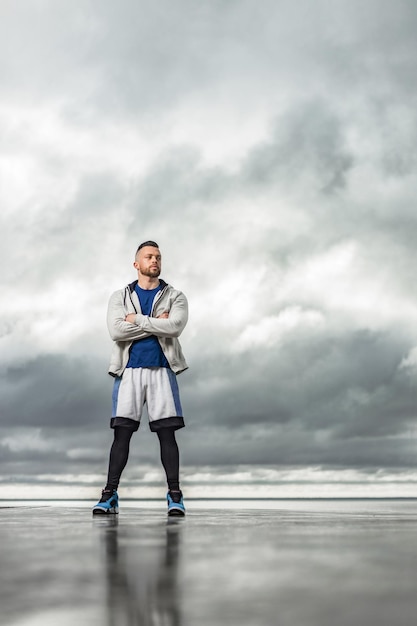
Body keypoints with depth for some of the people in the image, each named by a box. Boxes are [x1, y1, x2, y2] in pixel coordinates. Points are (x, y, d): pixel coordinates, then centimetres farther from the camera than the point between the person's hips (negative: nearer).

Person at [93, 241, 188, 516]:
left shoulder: (175, 297, 11)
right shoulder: (120, 297, 12)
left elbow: (175, 327, -10)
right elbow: (116, 330, -7)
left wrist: (137, 319, -6)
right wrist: (157, 323, -6)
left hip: (162, 369, 0)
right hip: (129, 370, 0)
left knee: (167, 433, -4)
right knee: (122, 432, -3)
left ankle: (175, 495, -1)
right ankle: (110, 494, 1)